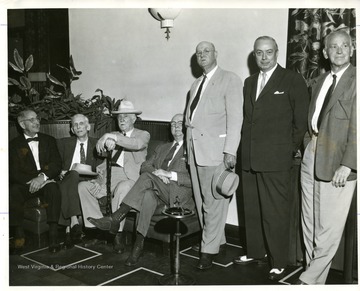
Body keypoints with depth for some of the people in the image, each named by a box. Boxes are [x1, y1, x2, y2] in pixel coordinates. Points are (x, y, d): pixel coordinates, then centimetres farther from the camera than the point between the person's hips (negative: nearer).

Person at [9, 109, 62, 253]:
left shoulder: (49, 140, 15)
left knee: (54, 189, -34)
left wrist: (43, 177, -16)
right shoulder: (14, 144, 11)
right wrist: (31, 180, -18)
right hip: (24, 183, 0)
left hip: (46, 182, 0)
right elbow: (13, 172, 1)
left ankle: (53, 235, -35)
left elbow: (57, 164, 4)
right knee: (12, 194, -31)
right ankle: (19, 234, -18)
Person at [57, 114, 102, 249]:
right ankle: (73, 222, -46)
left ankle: (69, 229, -40)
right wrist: (61, 172, -5)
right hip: (67, 178, 1)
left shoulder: (96, 145, 16)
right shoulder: (64, 143, 21)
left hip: (87, 180, -1)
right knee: (73, 174, -35)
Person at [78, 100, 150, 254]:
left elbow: (138, 144, -18)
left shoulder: (143, 134, 8)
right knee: (83, 186, -15)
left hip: (130, 178, -6)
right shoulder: (112, 135, 26)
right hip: (108, 177, 6)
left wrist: (113, 137, -29)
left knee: (122, 188, -38)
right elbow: (100, 150, 11)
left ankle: (117, 234, -26)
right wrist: (107, 142, -15)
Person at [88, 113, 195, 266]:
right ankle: (138, 245, -36)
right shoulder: (162, 147, 28)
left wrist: (169, 174, -16)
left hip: (180, 196, -4)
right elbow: (145, 166, 14)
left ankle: (115, 218, -32)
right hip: (159, 195, 5)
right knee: (148, 195, -33)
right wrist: (157, 173, -9)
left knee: (148, 177, -32)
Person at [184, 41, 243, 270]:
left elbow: (235, 118, -10)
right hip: (195, 149, 7)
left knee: (213, 202, -5)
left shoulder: (230, 80, -2)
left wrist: (230, 151, -17)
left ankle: (209, 250, 4)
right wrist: (189, 123, 9)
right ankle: (216, 239, 23)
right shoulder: (196, 84, 21)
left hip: (215, 150, -7)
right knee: (201, 200, 11)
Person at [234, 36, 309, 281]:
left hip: (276, 159, -5)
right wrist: (244, 147, 8)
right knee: (252, 210, 11)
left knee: (276, 212, -2)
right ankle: (256, 253, 26)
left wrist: (291, 149, -2)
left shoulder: (292, 80, -1)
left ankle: (278, 262, 10)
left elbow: (301, 120, -2)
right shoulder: (249, 82, 17)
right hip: (249, 158, 6)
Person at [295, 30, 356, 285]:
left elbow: (356, 127, -12)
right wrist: (306, 148, 6)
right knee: (309, 223, 13)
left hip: (337, 163, -6)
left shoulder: (355, 80, -5)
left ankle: (310, 281, 11)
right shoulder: (320, 81, 16)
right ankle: (315, 276, 27)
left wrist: (347, 165, -18)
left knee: (329, 228, -3)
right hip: (311, 159, 7)